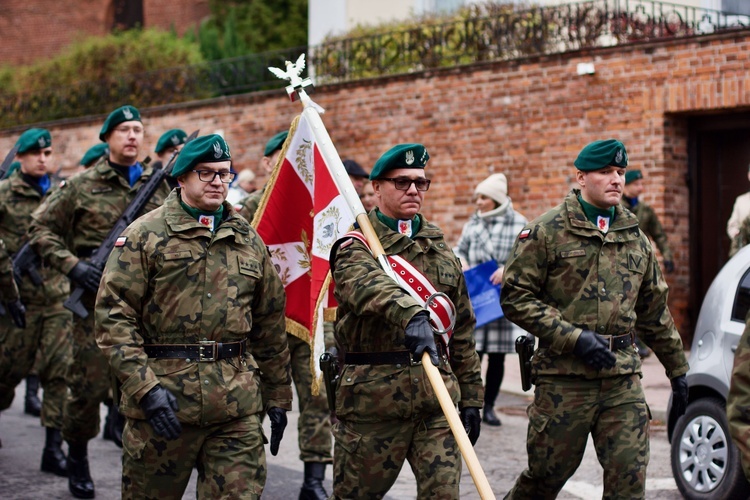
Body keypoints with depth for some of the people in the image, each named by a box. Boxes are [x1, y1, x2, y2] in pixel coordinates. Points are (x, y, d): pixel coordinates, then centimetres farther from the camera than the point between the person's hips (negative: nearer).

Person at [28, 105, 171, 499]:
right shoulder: (81, 186, 1)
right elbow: (41, 228, 2)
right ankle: (77, 458, 23)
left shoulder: (161, 186, 10)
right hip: (97, 300, -2)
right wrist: (72, 265, -10)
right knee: (89, 384, 2)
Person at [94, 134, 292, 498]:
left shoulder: (248, 240, 13)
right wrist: (144, 388, -17)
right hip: (164, 397, -3)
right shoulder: (145, 235, -1)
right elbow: (113, 314, -8)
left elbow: (270, 324, 17)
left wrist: (277, 397, 15)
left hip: (238, 407, 3)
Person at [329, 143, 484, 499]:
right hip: (372, 398, -4)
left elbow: (462, 331, 17)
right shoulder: (356, 245, -3)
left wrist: (471, 398, 14)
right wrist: (410, 314, -49)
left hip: (436, 396, 4)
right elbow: (367, 283, -29)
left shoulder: (441, 250, 14)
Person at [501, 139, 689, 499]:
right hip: (563, 378, -4)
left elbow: (655, 314, 22)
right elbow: (515, 297, -8)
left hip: (623, 379, 4)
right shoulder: (546, 232, -3)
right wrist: (574, 338, -15)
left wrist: (678, 371, 22)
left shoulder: (636, 239, 15)